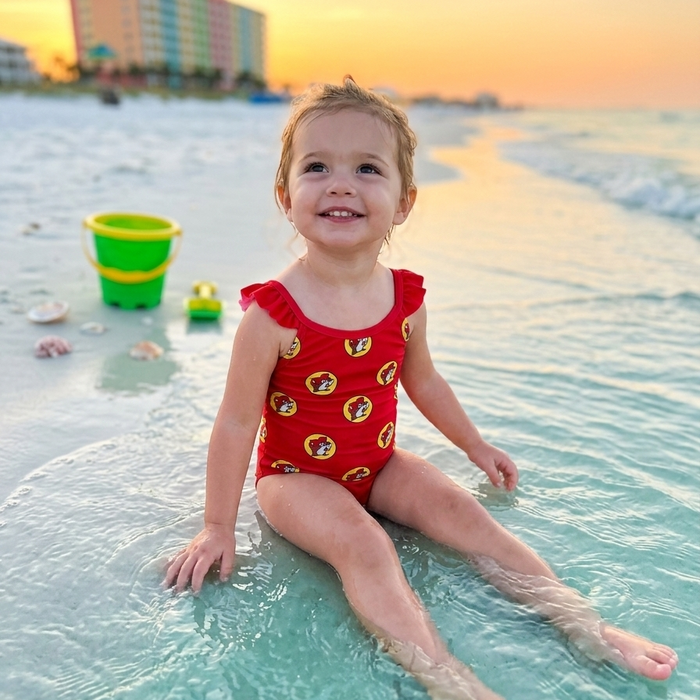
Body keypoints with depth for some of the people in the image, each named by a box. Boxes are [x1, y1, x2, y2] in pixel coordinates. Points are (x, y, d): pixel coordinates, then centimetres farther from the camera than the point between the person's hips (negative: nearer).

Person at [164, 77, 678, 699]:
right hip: (295, 474, -4)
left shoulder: (406, 298, -9)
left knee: (463, 512, -10)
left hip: (378, 462, 4)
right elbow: (236, 423, -17)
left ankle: (588, 625, -4)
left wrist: (475, 445, 19)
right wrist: (219, 526, -11)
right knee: (364, 543, -28)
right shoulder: (272, 314, -25)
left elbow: (422, 380, 9)